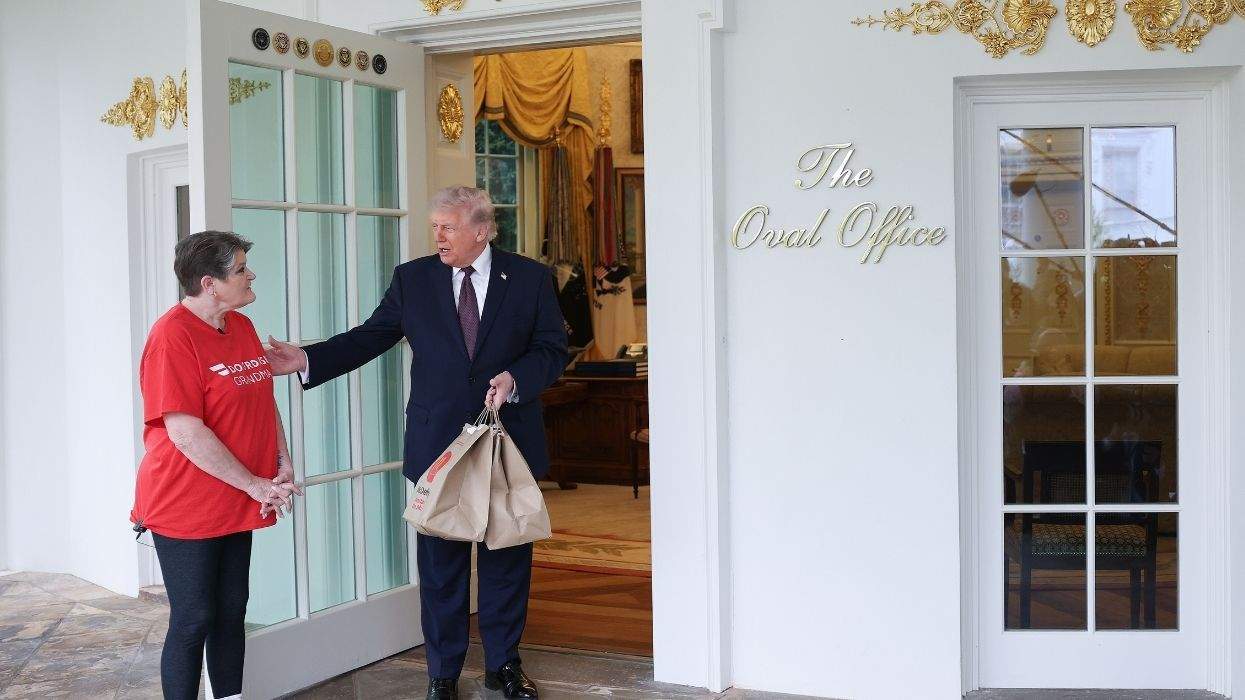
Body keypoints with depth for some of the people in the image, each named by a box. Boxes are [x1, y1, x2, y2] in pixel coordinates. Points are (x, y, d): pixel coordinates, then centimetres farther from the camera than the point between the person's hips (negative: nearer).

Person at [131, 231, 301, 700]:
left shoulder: (241, 327, 8)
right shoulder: (173, 336, -17)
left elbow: (265, 400, 16)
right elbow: (186, 432, -21)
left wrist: (283, 465, 2)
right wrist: (255, 485, -17)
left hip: (236, 504, 8)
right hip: (187, 507, -7)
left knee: (232, 612, 13)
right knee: (193, 620, 0)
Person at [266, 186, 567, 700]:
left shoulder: (530, 278, 0)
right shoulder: (413, 279, 3)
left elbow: (553, 349, 1)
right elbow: (370, 337, 2)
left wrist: (515, 378, -18)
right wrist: (308, 360, -10)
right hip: (438, 442, 0)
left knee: (507, 556, 11)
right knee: (440, 561, 7)